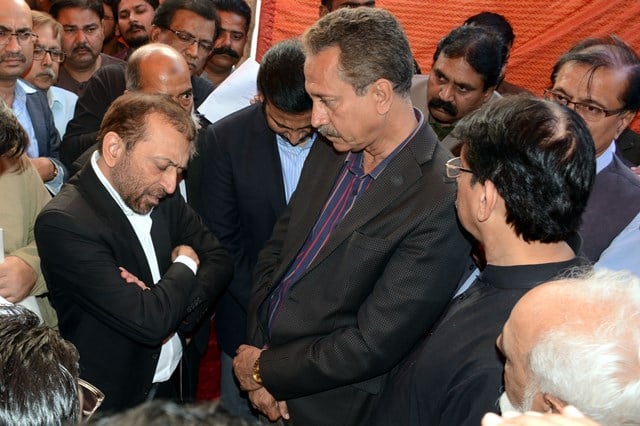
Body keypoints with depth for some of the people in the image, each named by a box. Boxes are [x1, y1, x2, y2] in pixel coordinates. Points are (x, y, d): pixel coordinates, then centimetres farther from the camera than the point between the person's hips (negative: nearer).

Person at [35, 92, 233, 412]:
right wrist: (185, 265, -13)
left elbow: (219, 261, 0)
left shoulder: (162, 196, -4)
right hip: (113, 402, -6)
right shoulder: (63, 223, -26)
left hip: (169, 384, 7)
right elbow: (148, 322, -31)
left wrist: (170, 308, -19)